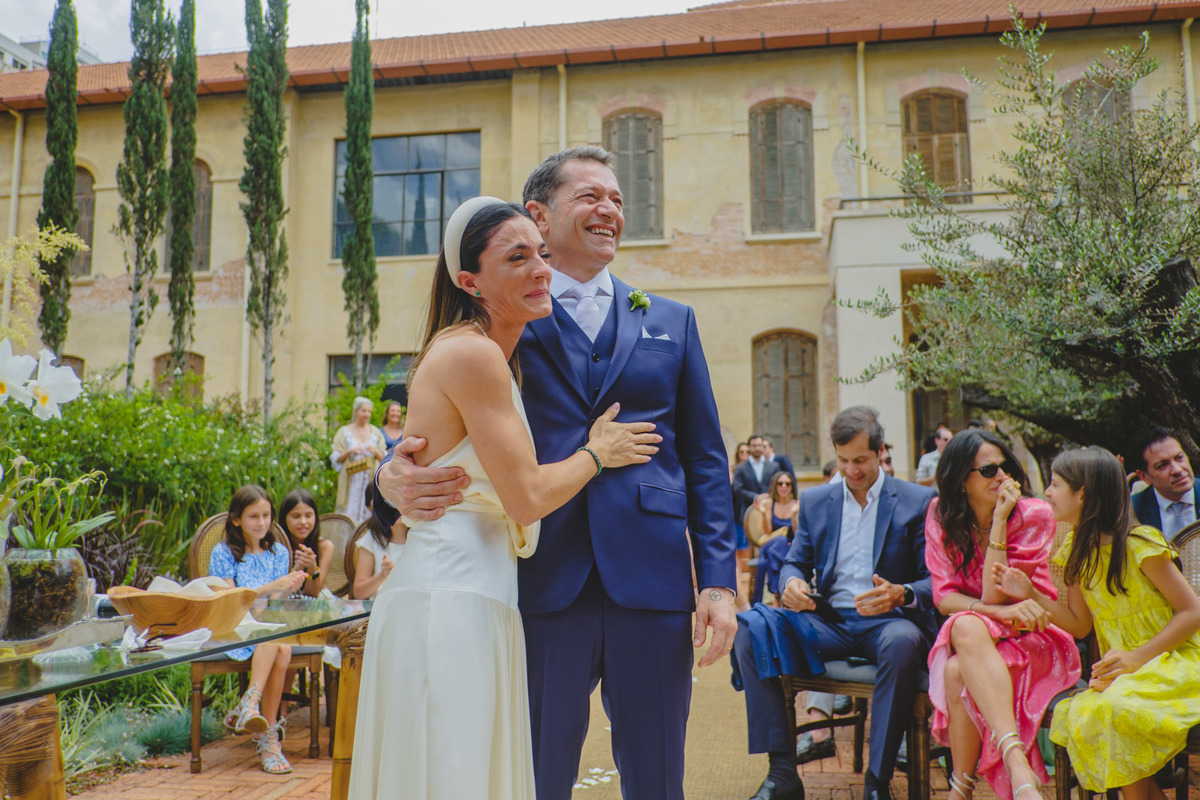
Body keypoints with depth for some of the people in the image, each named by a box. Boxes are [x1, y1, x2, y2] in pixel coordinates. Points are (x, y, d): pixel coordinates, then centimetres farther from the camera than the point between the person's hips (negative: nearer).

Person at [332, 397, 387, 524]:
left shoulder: (375, 432, 12)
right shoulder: (344, 432, 7)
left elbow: (384, 458, 8)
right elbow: (336, 459, 2)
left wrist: (376, 451, -12)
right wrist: (349, 451, -15)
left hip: (371, 481, 2)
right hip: (351, 482, -1)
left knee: (369, 516, -5)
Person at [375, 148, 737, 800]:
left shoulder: (671, 322, 14)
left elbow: (705, 459, 11)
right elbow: (430, 431, 5)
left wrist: (718, 579, 1)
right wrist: (392, 477, -19)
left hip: (651, 585, 2)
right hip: (541, 585, -1)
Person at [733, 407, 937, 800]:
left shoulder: (918, 501, 4)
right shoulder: (814, 501, 15)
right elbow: (795, 562, 16)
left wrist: (902, 594, -23)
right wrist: (792, 583, -10)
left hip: (887, 620, -3)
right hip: (828, 622, 3)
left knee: (902, 642, -40)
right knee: (748, 627, -23)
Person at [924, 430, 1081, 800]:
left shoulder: (1034, 515, -9)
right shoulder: (942, 516, -2)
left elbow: (993, 595, -17)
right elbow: (944, 596, -6)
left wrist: (999, 520, -21)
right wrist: (1002, 612, -23)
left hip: (1032, 638, -2)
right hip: (970, 638, 3)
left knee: (959, 672, -34)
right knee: (966, 626, -36)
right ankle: (1016, 765, -38)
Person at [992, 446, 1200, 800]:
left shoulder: (1139, 545, -15)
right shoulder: (1076, 551, 6)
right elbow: (1081, 625, 11)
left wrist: (1137, 657, -20)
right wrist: (1031, 594, -2)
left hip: (1172, 661, -6)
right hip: (1122, 669, 6)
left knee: (1117, 708, -33)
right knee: (1078, 716, -21)